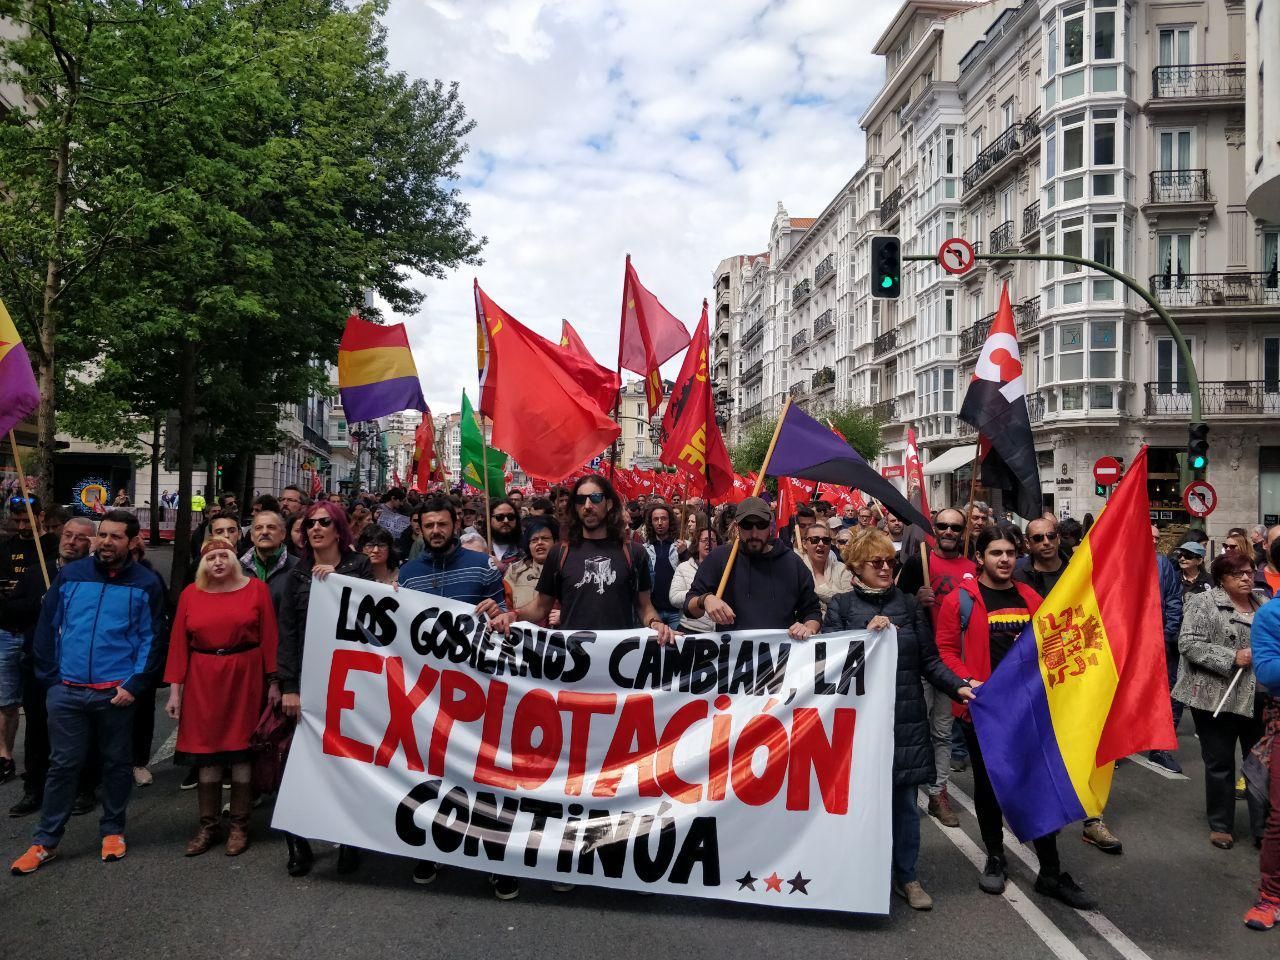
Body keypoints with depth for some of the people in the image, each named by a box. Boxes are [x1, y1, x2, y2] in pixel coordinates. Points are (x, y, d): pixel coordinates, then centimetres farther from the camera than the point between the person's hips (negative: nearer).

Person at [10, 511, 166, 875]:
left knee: (116, 763, 11)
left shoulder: (145, 583, -1)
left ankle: (113, 830, 26)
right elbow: (46, 629, 7)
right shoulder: (70, 575, 3)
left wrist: (134, 684, -10)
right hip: (66, 691, 1)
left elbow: (151, 638, -2)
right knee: (63, 764, 6)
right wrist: (50, 679, 2)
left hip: (116, 692, -1)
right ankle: (46, 840, 17)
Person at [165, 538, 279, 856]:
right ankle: (207, 827, 18)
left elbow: (269, 637, -2)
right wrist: (175, 690, -1)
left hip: (245, 677, -1)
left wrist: (273, 682, -5)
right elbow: (178, 643, 3)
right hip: (203, 680, 2)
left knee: (241, 750, 4)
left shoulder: (257, 589, -2)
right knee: (206, 750, 6)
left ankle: (239, 826, 16)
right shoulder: (190, 594, 3)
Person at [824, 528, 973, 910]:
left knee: (905, 801, 7)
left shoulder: (908, 604, 9)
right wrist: (866, 634, -16)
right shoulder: (841, 605, 3)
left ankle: (906, 877, 23)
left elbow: (929, 660, 6)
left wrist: (957, 687, -9)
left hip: (906, 719, 2)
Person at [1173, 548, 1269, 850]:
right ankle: (1220, 825, 21)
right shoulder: (1203, 603, -7)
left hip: (1258, 698, 5)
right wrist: (1232, 658, -21)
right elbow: (1189, 643, -15)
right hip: (1217, 697, -5)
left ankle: (1263, 826, 20)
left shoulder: (1264, 603, 11)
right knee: (1220, 763, 7)